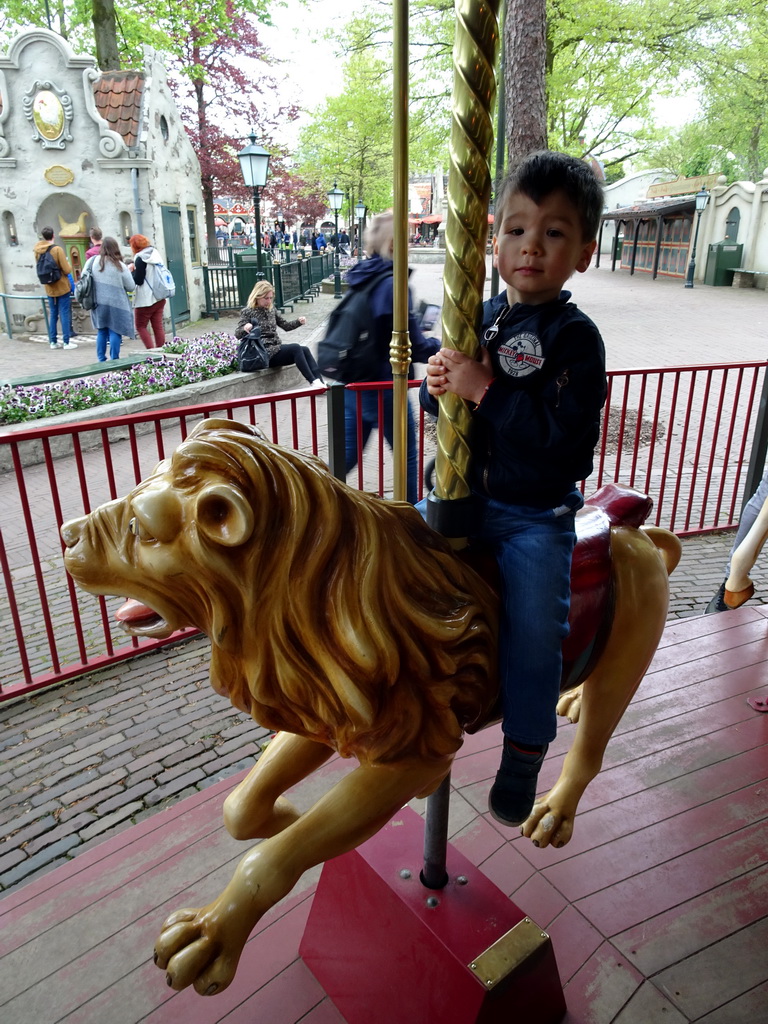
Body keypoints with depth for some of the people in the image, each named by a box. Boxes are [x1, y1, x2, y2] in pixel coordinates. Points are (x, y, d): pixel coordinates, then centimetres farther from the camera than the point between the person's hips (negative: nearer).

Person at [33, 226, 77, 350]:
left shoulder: (37, 251, 1)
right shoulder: (57, 249, -15)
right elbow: (67, 270, -15)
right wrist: (69, 264, 4)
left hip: (49, 288, 5)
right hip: (62, 287, -5)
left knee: (53, 314, 12)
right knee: (65, 314, -1)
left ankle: (53, 341, 13)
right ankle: (66, 342, -1)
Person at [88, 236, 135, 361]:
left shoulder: (94, 261, -2)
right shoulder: (120, 266, -9)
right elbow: (131, 287, -3)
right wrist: (129, 273, 14)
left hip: (98, 304, 4)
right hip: (116, 305, -4)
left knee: (101, 331, 13)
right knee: (115, 332, 2)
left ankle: (101, 359, 17)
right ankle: (114, 360, 1)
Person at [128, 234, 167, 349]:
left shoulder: (140, 258, -13)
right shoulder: (155, 254, 10)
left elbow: (138, 280, -16)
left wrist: (131, 270, 2)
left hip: (145, 299, -7)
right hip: (159, 297, 7)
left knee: (141, 326, 3)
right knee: (158, 327, 7)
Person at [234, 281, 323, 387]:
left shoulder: (271, 310, 15)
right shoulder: (248, 312, -2)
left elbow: (285, 325, 23)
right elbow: (237, 335, -9)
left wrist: (299, 322, 4)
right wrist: (245, 328, -32)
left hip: (277, 348, 7)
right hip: (265, 353, -7)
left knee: (304, 350, -16)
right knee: (296, 348, -25)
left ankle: (320, 381, -26)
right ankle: (313, 382, -30)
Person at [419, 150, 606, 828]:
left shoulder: (574, 338, -12)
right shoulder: (479, 320, 4)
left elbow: (563, 438, -25)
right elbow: (437, 403, 11)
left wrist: (485, 389, -28)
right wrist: (438, 385, -12)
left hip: (535, 516, -5)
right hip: (463, 495, 6)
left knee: (535, 631, -10)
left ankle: (523, 757, 16)